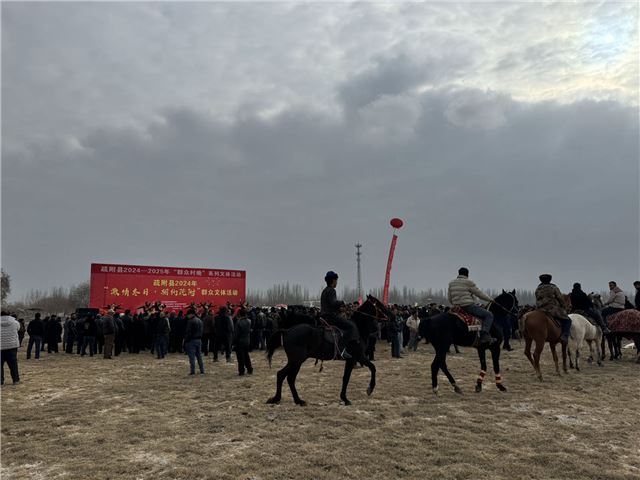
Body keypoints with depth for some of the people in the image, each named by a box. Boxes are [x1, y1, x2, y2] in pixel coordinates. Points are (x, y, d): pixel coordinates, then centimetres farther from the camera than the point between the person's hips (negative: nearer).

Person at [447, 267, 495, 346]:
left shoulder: (451, 283, 15)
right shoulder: (468, 282, -4)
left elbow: (449, 298, 17)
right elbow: (479, 293, 0)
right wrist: (490, 299, 13)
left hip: (457, 307, 8)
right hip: (468, 306, -8)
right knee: (489, 315, -6)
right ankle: (484, 335, -24)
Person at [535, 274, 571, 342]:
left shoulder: (537, 290, 11)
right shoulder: (554, 288, -5)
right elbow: (561, 299, -2)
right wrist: (563, 308, 13)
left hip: (540, 310, 6)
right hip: (553, 310, -6)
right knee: (567, 320, 3)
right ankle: (564, 336, -14)